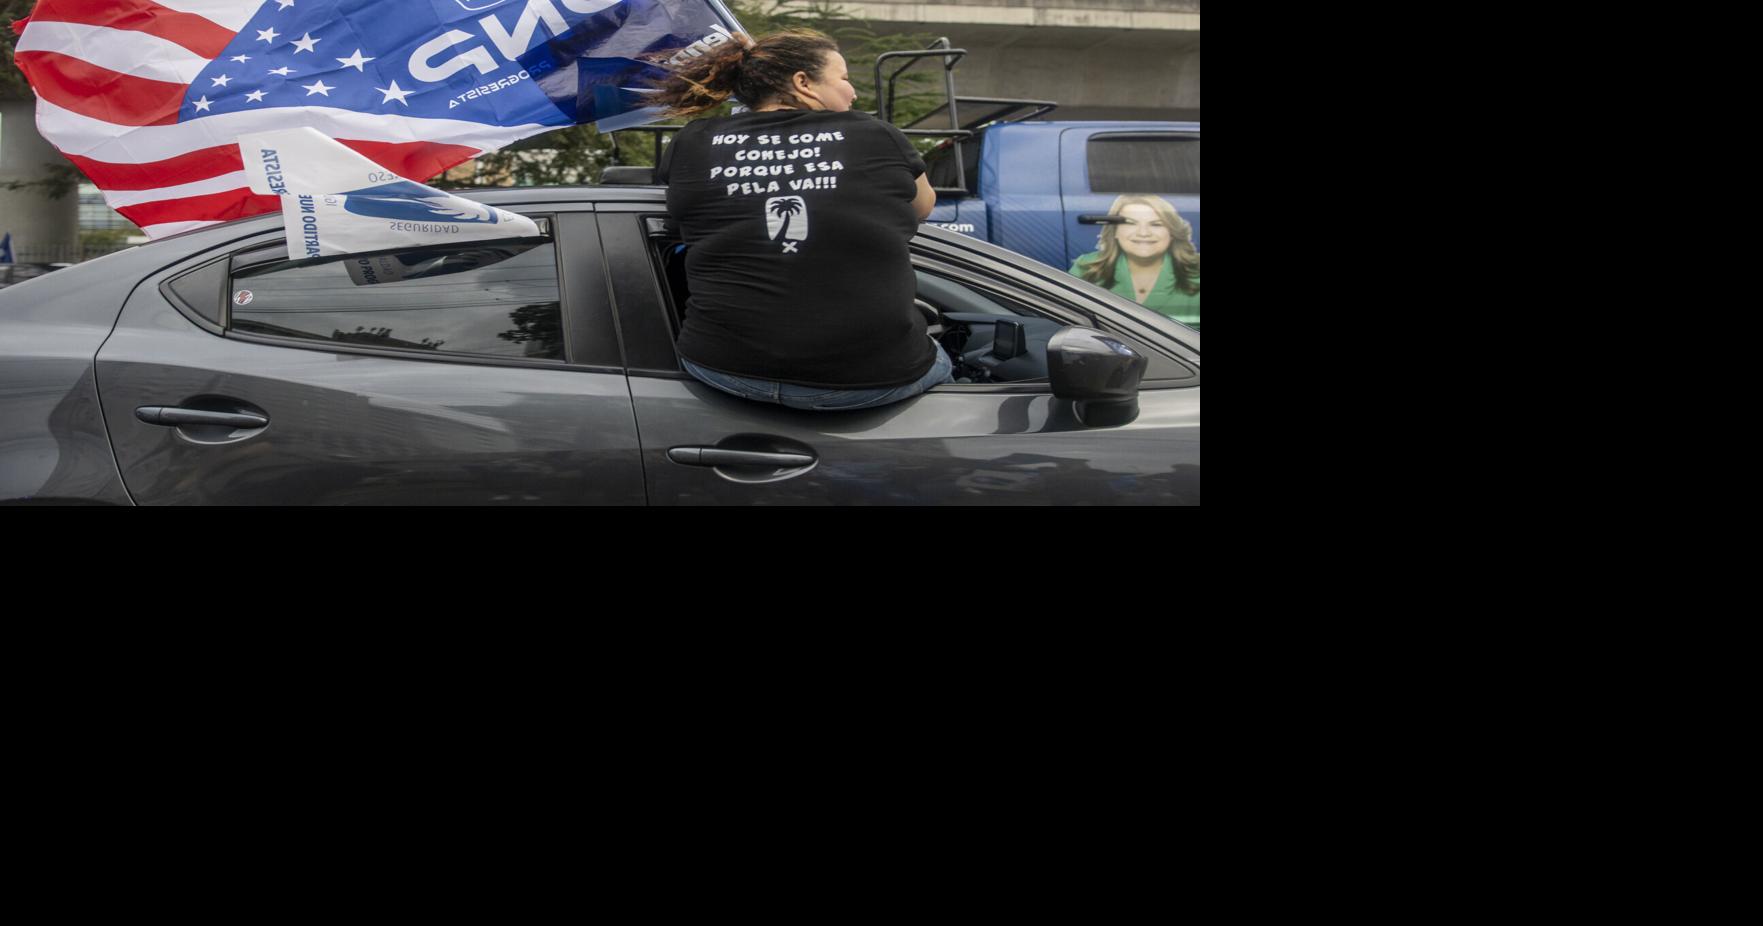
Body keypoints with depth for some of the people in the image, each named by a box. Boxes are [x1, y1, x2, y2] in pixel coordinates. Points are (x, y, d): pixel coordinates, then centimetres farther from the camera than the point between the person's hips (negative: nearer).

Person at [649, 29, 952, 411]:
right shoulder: (876, 137, -1)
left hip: (725, 367, 2)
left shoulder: (692, 144, 3)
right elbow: (924, 205, 20)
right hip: (869, 377, -1)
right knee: (938, 363, 33)